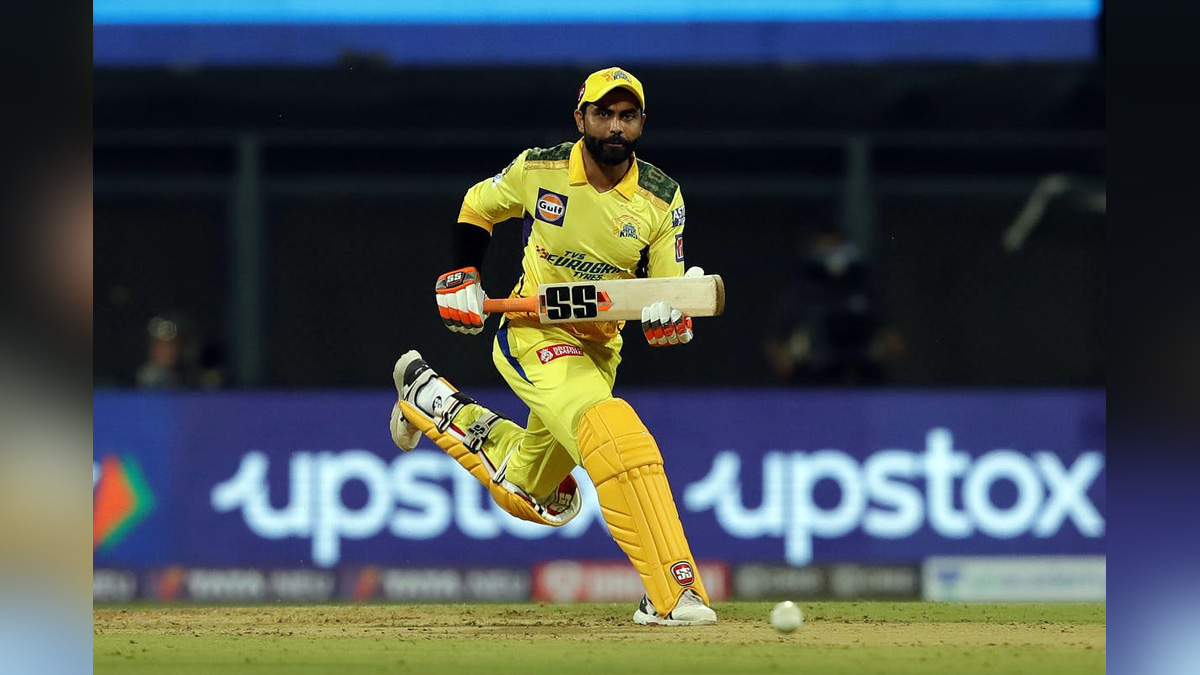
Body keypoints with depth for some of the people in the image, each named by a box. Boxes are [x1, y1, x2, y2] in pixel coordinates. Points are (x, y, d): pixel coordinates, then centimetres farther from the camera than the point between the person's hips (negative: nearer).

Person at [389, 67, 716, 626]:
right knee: (618, 439, -31)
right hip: (533, 335, -5)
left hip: (598, 348, 5)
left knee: (527, 497, 19)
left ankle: (429, 397, 41)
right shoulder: (539, 170, -11)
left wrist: (666, 318, -28)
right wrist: (462, 278, -2)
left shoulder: (661, 198, -7)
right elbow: (478, 206, 9)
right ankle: (672, 594, -36)